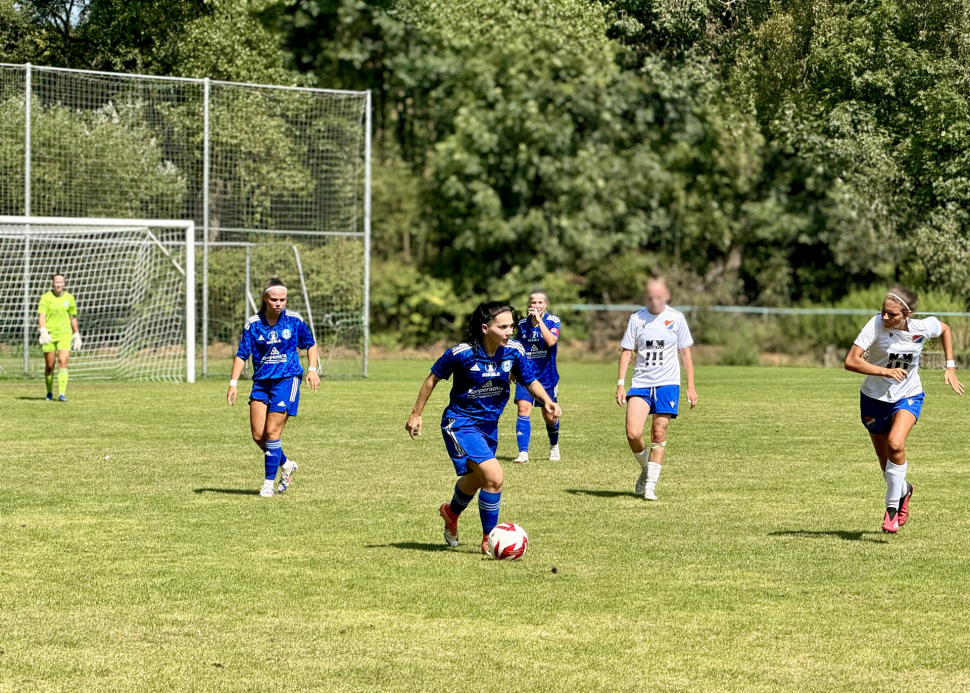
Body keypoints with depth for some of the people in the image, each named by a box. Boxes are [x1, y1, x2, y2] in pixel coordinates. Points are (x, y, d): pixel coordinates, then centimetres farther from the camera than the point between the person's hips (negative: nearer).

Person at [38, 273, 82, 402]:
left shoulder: (69, 298, 6)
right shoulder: (46, 297, -2)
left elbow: (73, 317, 15)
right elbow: (41, 315, -10)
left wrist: (76, 335, 17)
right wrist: (43, 330, -26)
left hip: (64, 334, 1)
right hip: (49, 335, -1)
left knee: (63, 362, -15)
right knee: (49, 366, 5)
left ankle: (62, 393, -19)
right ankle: (49, 393, 25)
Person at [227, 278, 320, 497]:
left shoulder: (293, 320, -2)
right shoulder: (253, 324, 0)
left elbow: (310, 344, 12)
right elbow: (242, 354, 2)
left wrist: (312, 369, -2)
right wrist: (233, 383, -6)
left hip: (287, 379, -3)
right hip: (261, 381, 3)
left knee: (272, 432, -11)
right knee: (258, 435, -2)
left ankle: (269, 482, -1)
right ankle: (286, 465, 24)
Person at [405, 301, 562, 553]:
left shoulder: (514, 351, -12)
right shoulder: (462, 353, -23)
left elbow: (531, 381, 1)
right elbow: (433, 378, -8)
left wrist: (547, 401, -20)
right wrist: (416, 414, -3)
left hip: (489, 424, 6)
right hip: (460, 424, -6)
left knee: (477, 478, 26)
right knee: (494, 476, -22)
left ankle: (451, 513, 59)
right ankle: (489, 540, -5)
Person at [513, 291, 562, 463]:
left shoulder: (552, 321, -5)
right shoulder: (522, 324, 4)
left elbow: (551, 341, -25)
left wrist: (539, 320, -23)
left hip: (547, 376, -2)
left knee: (549, 415, 6)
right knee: (523, 408, -16)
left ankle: (554, 446, 34)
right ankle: (523, 452, -18)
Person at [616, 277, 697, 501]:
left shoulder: (676, 318, 2)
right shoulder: (637, 319, 3)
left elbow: (685, 353, 8)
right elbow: (626, 351, 6)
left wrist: (691, 386, 4)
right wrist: (621, 384, -1)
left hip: (667, 383, -1)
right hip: (641, 383, 1)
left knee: (659, 433, -5)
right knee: (633, 433, -13)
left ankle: (650, 485, 3)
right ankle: (645, 469, 15)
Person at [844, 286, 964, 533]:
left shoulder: (923, 327, -18)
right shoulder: (875, 325, -25)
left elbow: (945, 330, 7)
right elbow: (851, 361, -31)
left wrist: (950, 367, 2)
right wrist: (886, 371, -40)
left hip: (908, 396, -1)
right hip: (875, 399, 1)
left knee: (895, 443, -29)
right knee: (887, 464, 11)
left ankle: (892, 507, -13)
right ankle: (903, 490, 46)